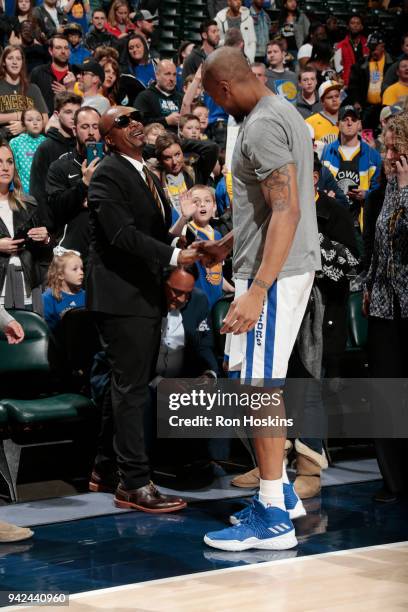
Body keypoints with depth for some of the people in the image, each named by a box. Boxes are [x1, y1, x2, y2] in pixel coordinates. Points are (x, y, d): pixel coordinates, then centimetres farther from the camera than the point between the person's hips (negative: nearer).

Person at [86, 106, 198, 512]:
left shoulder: (147, 174, 18)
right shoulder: (107, 175, -11)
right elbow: (123, 234, -22)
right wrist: (174, 255, -29)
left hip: (146, 296, 9)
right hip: (121, 296, -9)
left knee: (128, 385, 15)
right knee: (131, 388, -8)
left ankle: (105, 470, 25)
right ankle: (134, 484, -5)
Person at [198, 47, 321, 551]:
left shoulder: (261, 126, -17)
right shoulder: (283, 112, 16)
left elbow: (287, 211, -25)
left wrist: (257, 291, -29)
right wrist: (226, 245, 32)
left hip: (274, 271, -10)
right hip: (293, 264, 10)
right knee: (263, 382, 18)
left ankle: (273, 519, 0)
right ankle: (280, 489, 28)